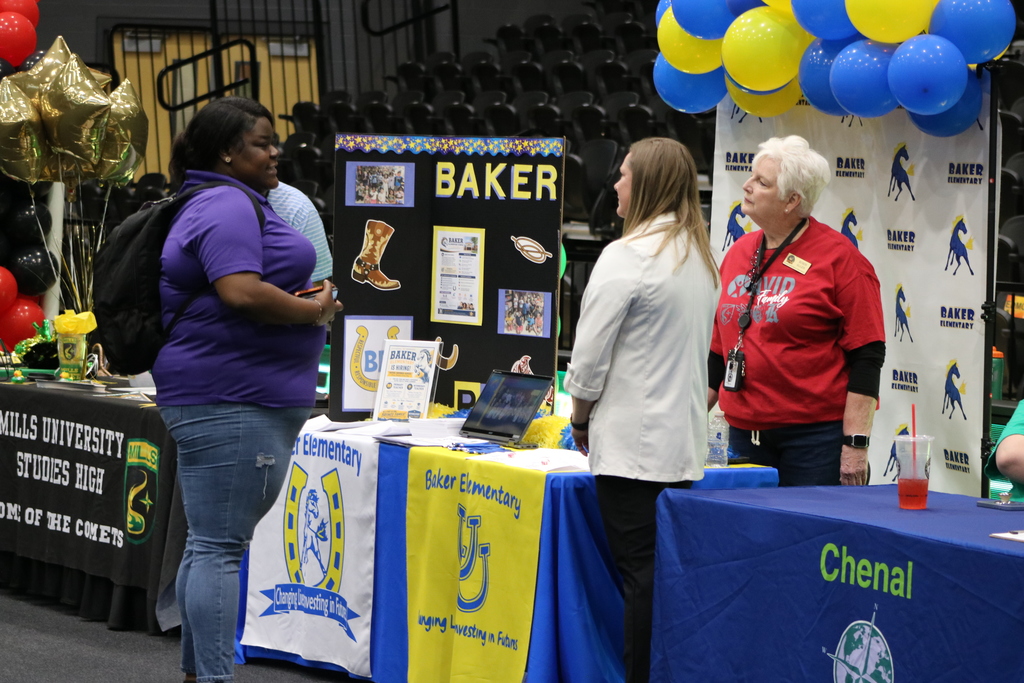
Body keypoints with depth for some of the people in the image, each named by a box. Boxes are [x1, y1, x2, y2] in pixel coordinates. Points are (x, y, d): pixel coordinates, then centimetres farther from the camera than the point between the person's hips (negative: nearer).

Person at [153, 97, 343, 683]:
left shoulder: (230, 203, 22)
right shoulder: (228, 207, -14)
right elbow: (241, 292, -26)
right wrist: (316, 311, -13)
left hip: (243, 398, 11)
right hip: (230, 398, -11)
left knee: (212, 543, 14)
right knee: (220, 546, -10)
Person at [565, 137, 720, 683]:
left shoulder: (627, 256, -13)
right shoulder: (702, 259, 11)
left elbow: (590, 354, -12)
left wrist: (580, 417, 5)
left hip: (632, 445, -7)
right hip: (684, 443, 7)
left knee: (642, 577, -5)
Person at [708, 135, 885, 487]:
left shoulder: (839, 258, -7)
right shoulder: (739, 253, 12)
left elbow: (867, 356, -10)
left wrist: (855, 444, -16)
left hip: (815, 436, -6)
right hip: (744, 436, 6)